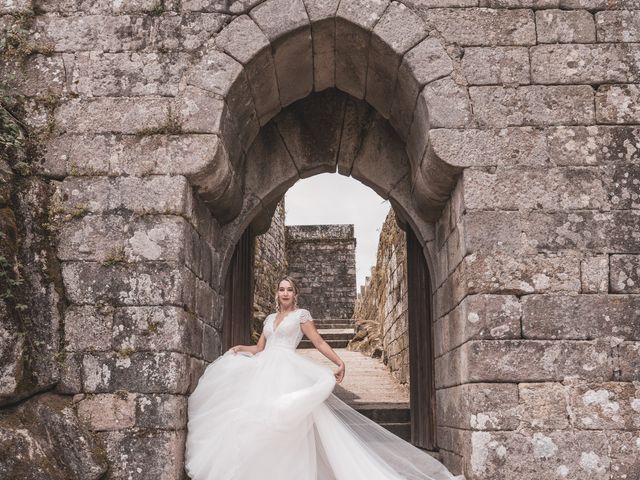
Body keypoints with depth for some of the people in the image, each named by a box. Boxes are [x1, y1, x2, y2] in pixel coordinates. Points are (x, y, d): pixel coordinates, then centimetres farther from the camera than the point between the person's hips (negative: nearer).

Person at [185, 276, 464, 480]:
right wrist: (239, 349, 5)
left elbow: (319, 342, 1)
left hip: (287, 371, -5)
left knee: (286, 421, -15)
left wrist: (339, 362, -11)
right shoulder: (270, 319, 22)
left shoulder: (301, 315, 7)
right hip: (265, 371, 5)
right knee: (262, 418, -2)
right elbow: (259, 348, 24)